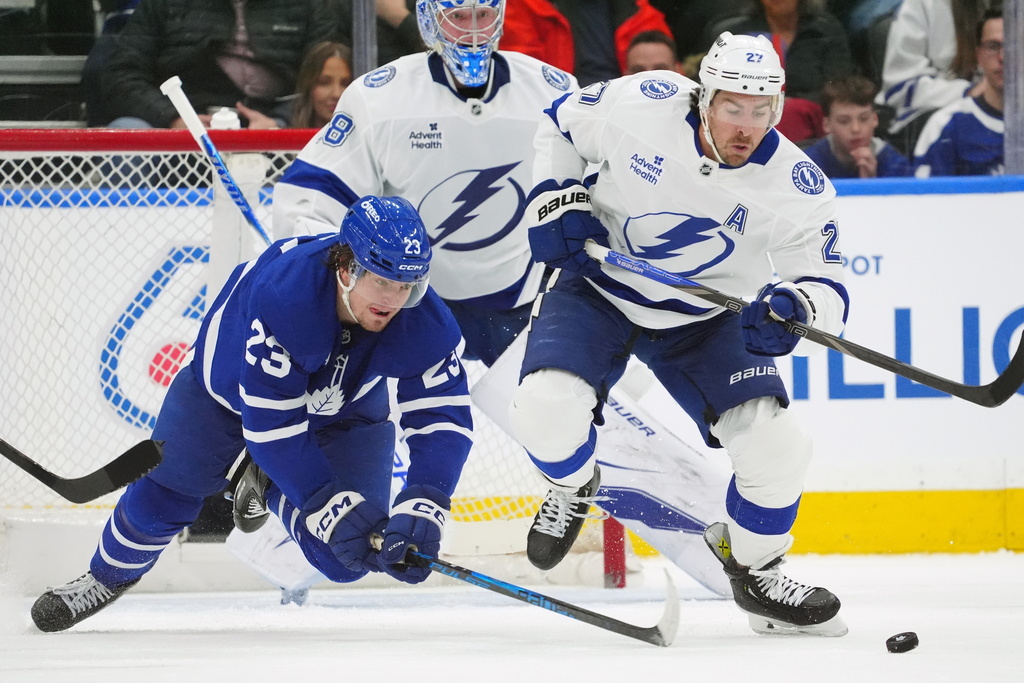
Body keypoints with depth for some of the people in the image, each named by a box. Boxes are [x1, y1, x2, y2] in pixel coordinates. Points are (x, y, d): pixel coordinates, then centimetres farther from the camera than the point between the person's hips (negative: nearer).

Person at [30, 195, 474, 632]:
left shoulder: (422, 322, -33)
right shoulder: (277, 294, -43)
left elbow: (445, 417, -32)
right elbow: (272, 422, -40)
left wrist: (421, 511, -47)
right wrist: (332, 507, -44)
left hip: (345, 409, 2)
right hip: (229, 380, -2)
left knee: (344, 558, -13)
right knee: (160, 498, -5)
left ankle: (268, 490, 20)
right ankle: (110, 576, 30)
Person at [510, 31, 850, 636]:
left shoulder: (796, 186, -20)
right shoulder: (643, 104, -21)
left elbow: (829, 285, -19)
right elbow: (562, 124, 0)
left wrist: (796, 306, -42)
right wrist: (557, 197, -13)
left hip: (704, 322, 1)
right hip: (599, 289, -1)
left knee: (777, 446, -15)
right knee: (547, 408, -27)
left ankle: (755, 569, 16)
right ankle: (573, 487, 11)